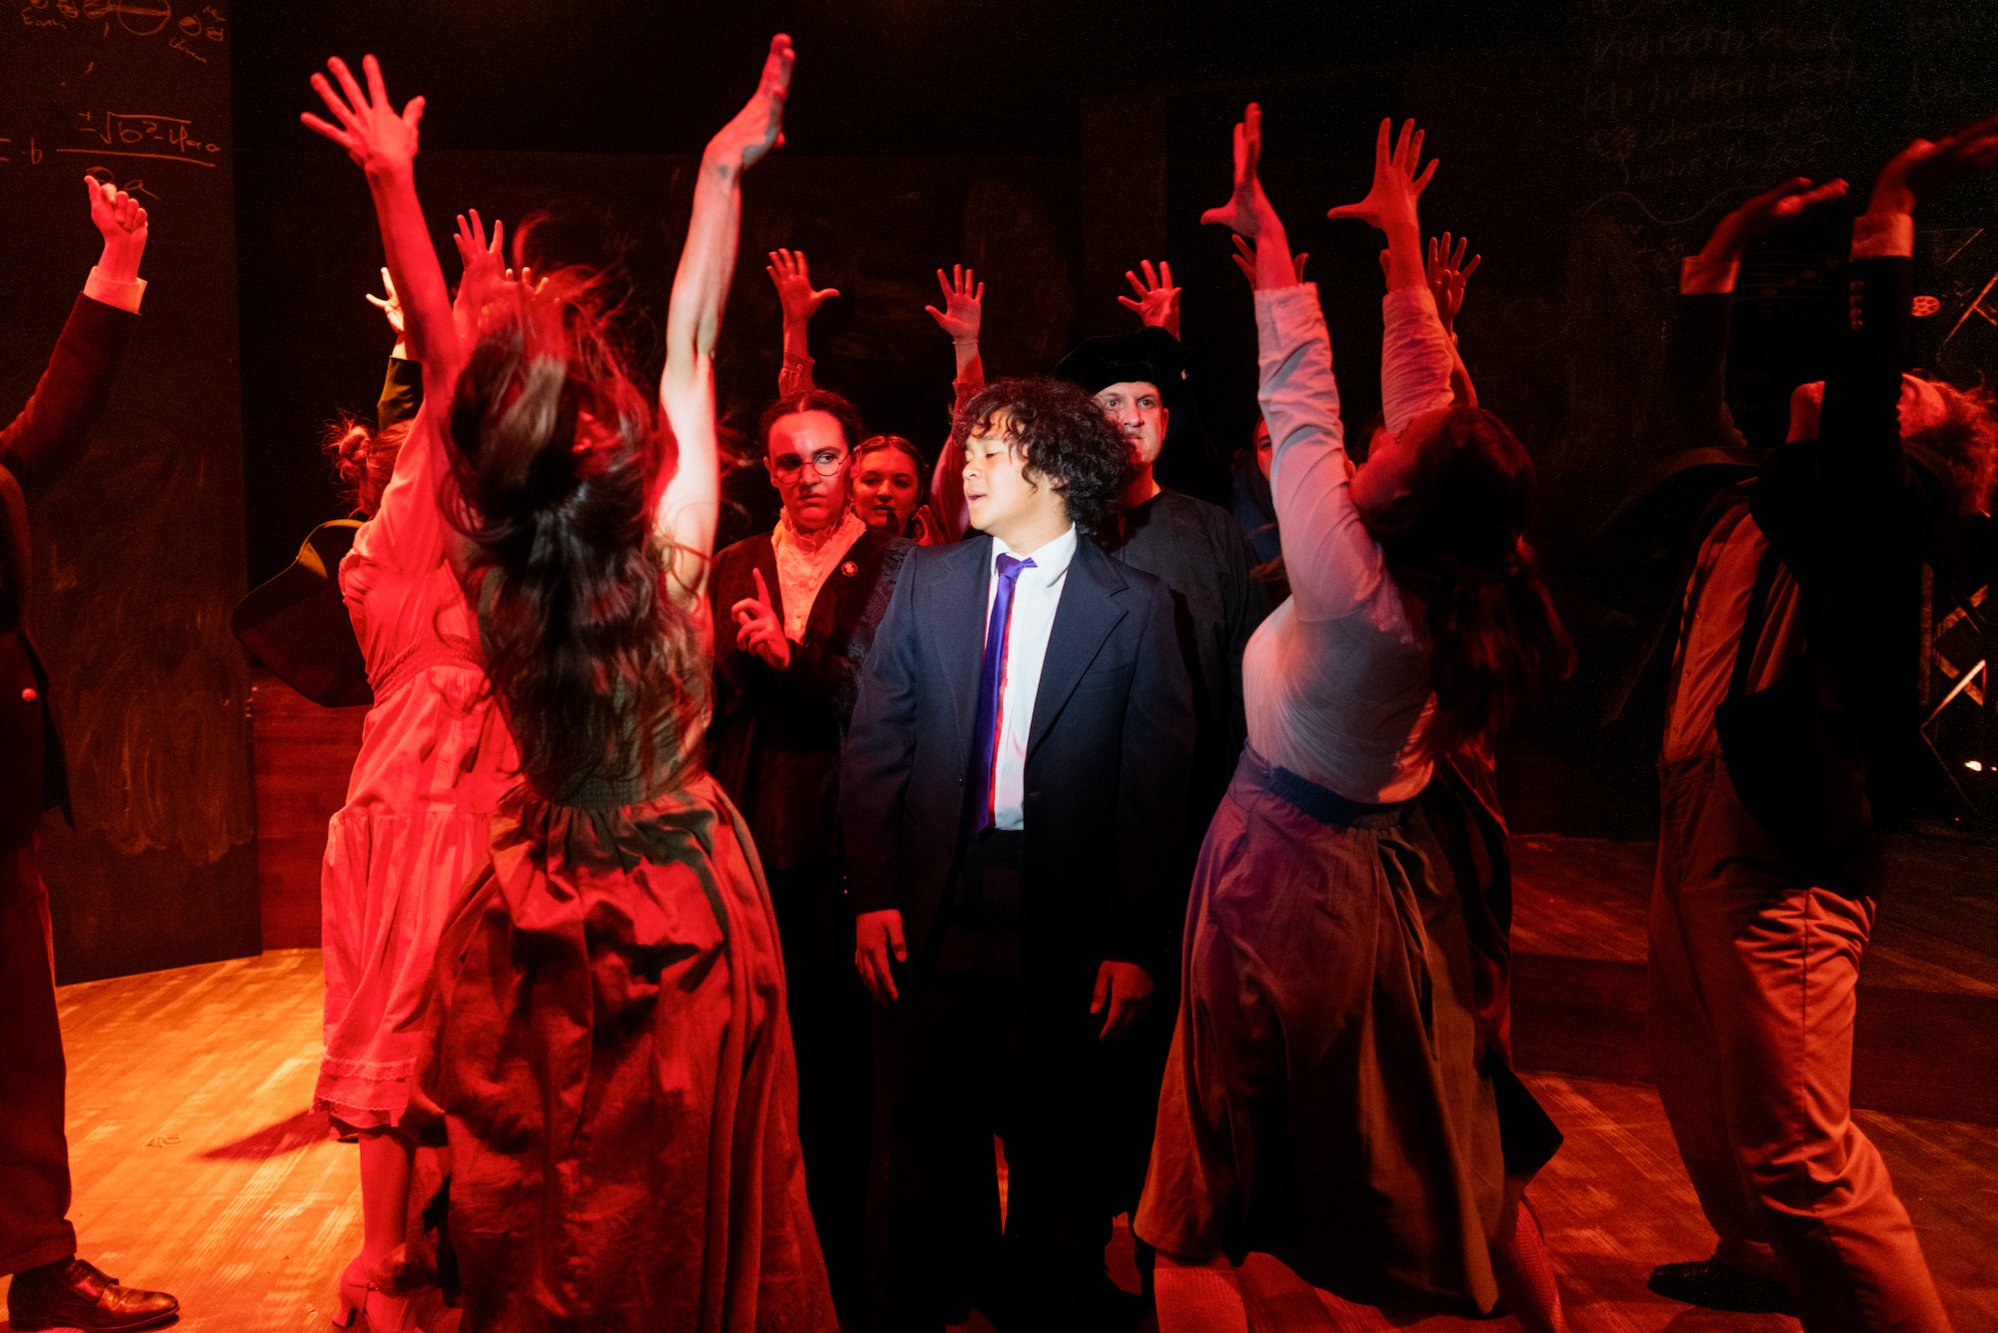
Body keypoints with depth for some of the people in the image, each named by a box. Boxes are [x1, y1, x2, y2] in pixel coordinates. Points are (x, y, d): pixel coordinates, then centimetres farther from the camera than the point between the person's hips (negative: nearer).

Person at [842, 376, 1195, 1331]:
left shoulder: (1134, 606, -3)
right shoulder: (927, 581, 6)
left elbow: (1156, 787, -5)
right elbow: (876, 744, 4)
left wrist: (1137, 943, -8)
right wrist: (874, 895, -4)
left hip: (1064, 928, -2)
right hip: (932, 910, 2)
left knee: (1057, 1163, 13)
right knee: (918, 1152, 14)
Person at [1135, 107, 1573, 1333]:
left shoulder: (1354, 588, -27)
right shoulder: (1464, 578, -9)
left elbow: (1303, 403, -22)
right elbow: (1426, 387, 0)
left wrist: (1267, 235, -15)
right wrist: (1403, 239, 7)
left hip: (1290, 878, -8)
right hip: (1398, 865, 8)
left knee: (1204, 1208, 4)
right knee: (1448, 1139, 26)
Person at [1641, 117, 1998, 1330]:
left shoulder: (1880, 505, -8)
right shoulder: (1757, 497, 12)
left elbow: (1861, 393, -25)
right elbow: (1696, 396, 20)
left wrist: (1893, 206, -24)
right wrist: (1729, 246, 20)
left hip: (1783, 866, -9)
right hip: (1697, 837, 9)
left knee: (1794, 1147, -7)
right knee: (1701, 1095, 24)